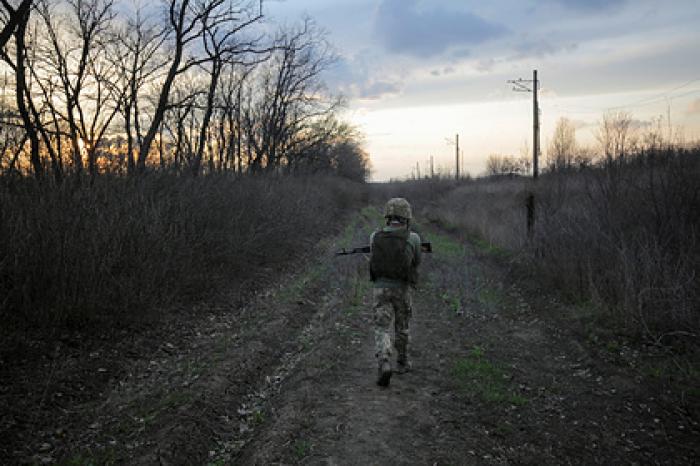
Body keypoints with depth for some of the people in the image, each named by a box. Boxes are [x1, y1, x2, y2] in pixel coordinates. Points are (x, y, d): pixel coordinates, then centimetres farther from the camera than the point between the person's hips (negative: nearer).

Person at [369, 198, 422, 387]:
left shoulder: (375, 236, -3)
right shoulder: (413, 238, -8)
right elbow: (416, 262, 8)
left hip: (380, 288, 0)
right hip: (402, 289, 0)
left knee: (382, 330, 2)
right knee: (402, 327, 20)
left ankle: (384, 366, -19)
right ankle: (402, 362, 34)